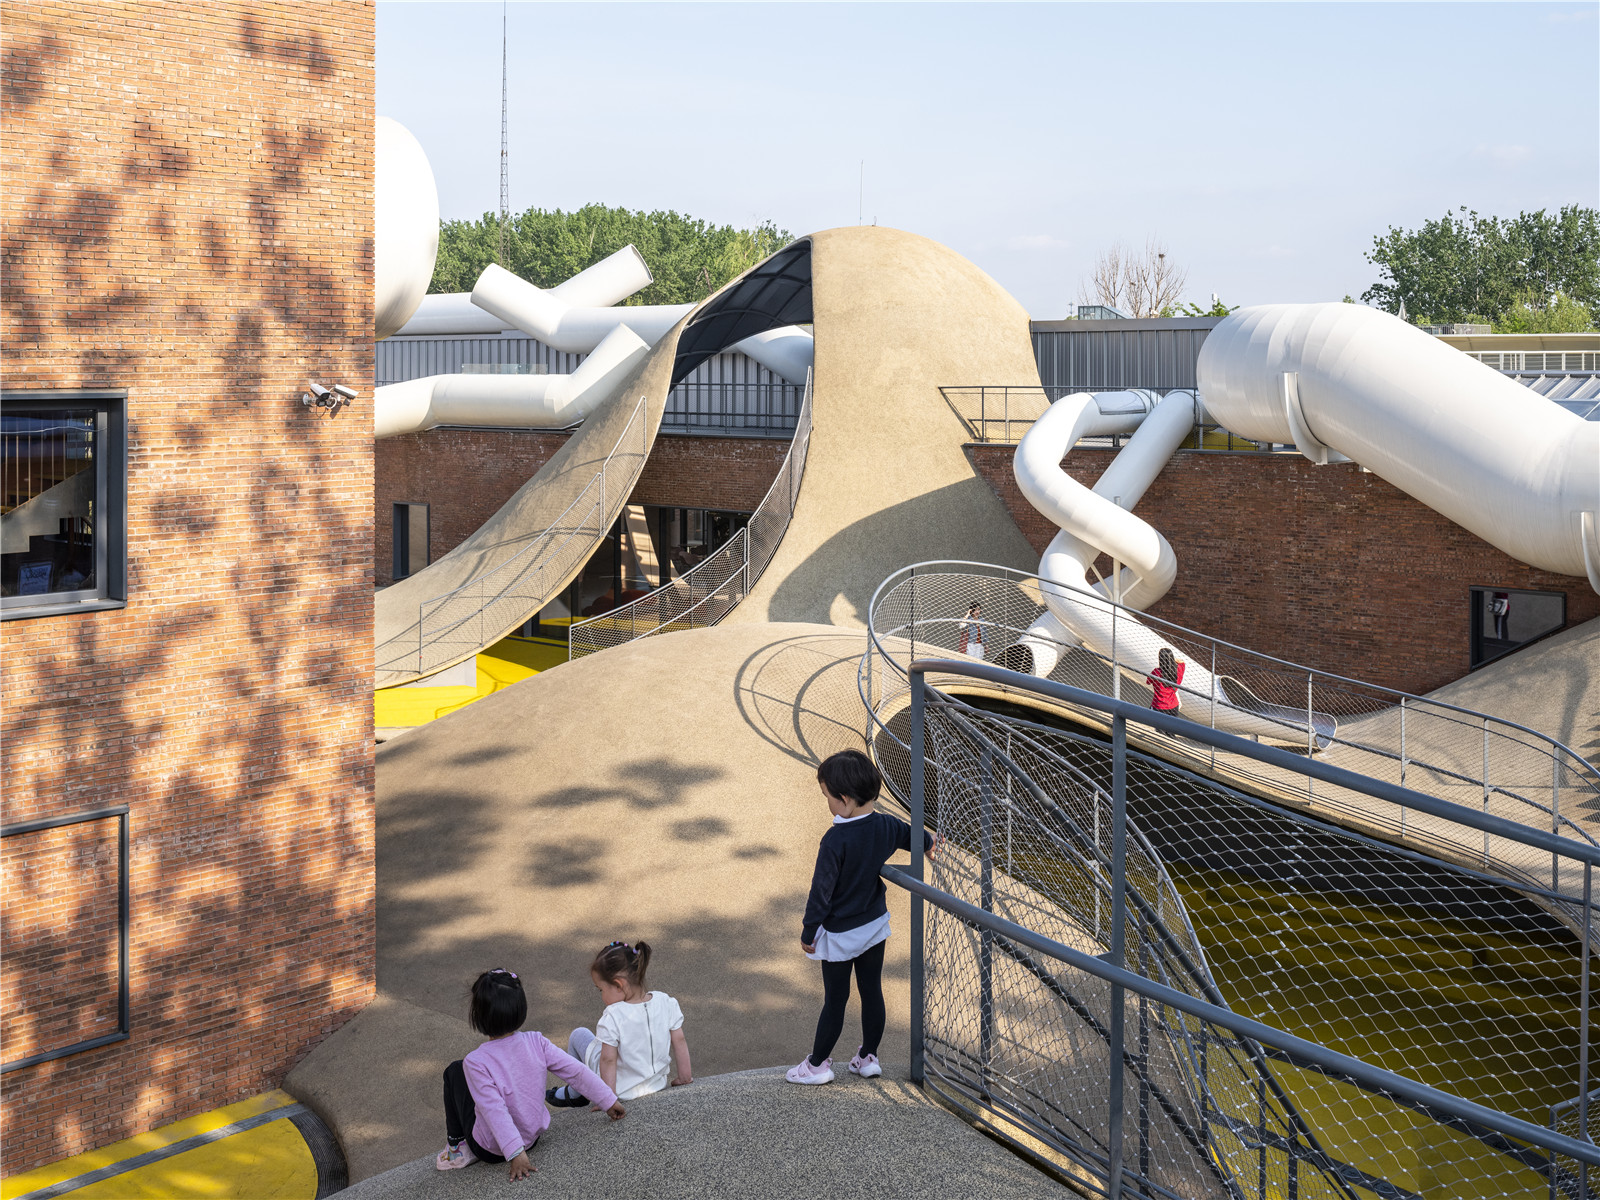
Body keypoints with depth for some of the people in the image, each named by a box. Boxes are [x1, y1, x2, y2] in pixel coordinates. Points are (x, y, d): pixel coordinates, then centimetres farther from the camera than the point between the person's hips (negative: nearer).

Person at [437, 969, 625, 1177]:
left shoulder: (476, 1062, -27)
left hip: (491, 1150, -4)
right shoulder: (536, 1042, -15)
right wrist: (609, 1100, 1)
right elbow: (577, 1071, -10)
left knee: (455, 1071, 13)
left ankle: (457, 1147, 19)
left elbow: (495, 1111, -30)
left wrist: (515, 1153, -29)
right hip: (532, 1138, 5)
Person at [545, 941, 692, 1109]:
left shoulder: (612, 1017, -26)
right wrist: (685, 1075, 9)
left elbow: (608, 1060, -22)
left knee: (579, 1035, 15)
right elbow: (679, 1040, -5)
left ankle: (576, 1094, 31)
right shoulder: (666, 1003, -13)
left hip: (621, 1088, -5)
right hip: (657, 1083, 5)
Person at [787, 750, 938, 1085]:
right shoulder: (886, 826, -6)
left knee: (835, 1000, 5)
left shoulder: (835, 840, -26)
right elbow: (913, 836, 16)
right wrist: (929, 842, 40)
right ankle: (868, 1057, 27)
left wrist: (808, 932, -9)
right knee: (872, 992, 15)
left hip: (840, 933, -6)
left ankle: (817, 1064, 17)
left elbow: (821, 890, -21)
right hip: (875, 925, 6)